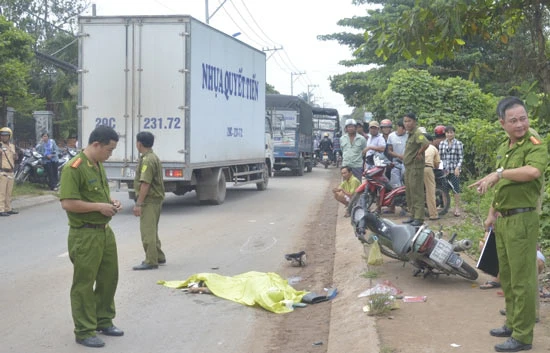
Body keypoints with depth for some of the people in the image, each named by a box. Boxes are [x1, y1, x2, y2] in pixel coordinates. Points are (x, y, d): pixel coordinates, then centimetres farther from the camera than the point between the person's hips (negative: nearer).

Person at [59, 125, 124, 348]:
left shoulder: (98, 165, 11)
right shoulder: (74, 168, -19)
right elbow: (67, 203, -25)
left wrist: (111, 202, 6)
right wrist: (100, 207, -20)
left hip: (105, 230, 9)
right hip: (85, 235, -9)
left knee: (109, 277, 17)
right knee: (84, 283, 1)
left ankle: (104, 321, 33)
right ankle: (84, 332, 11)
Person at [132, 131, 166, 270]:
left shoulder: (147, 160, -18)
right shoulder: (154, 157, 16)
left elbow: (145, 184, -24)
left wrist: (138, 204, -23)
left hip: (149, 200, -11)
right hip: (155, 198, 11)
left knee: (147, 231, -7)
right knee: (152, 230, 19)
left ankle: (150, 261, -5)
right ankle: (159, 257, 28)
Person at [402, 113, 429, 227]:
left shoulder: (417, 133, -15)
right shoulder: (410, 134, 15)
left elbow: (426, 143, -33)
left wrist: (419, 153, -21)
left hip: (416, 167, -10)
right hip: (408, 167, 10)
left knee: (417, 193, -7)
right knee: (409, 193, 15)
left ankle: (419, 218, -4)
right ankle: (412, 215, 24)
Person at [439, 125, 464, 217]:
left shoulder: (458, 144, -1)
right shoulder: (442, 144, 8)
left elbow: (461, 157, -3)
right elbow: (440, 157, 11)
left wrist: (457, 168, -13)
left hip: (454, 170, -3)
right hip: (444, 170, 3)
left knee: (456, 189, -2)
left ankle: (457, 208, 6)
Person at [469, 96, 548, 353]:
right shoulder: (503, 148, 13)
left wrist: (499, 172, -31)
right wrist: (492, 213, 19)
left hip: (522, 219, -9)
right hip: (503, 219, 9)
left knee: (522, 279, -2)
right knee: (506, 276, 18)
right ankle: (512, 324, 32)